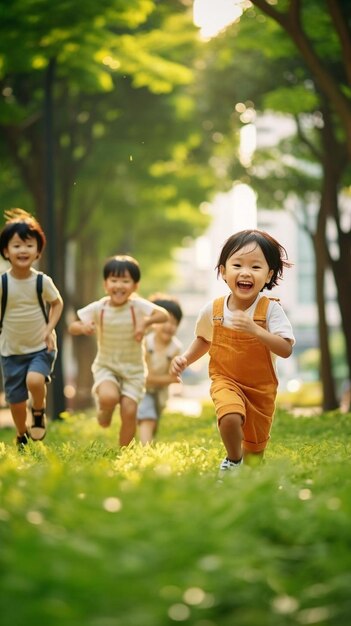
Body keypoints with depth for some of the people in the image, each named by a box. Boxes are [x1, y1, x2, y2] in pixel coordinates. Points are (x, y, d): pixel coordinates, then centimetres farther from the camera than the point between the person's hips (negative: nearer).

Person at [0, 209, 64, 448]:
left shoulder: (42, 281, -12)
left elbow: (57, 303, 4)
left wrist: (49, 329, -8)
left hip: (41, 347, -1)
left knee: (34, 380, -29)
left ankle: (39, 413, 4)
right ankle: (22, 437, 34)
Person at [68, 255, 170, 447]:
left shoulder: (138, 306, -14)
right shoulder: (97, 308, -10)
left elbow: (164, 315, -25)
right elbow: (72, 327, -5)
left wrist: (146, 321, -43)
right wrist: (82, 327, -27)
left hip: (133, 369, 0)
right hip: (106, 366, 0)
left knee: (129, 411, -11)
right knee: (109, 397, -29)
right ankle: (104, 413, 9)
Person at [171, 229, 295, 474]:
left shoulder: (270, 309, -17)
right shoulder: (213, 310, -9)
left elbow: (286, 350, -25)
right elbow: (204, 340, 12)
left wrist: (254, 329, -36)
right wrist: (186, 358, -3)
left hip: (261, 387, 0)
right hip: (226, 380, 0)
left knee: (255, 449, 11)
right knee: (231, 417, -32)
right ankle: (233, 460, -4)